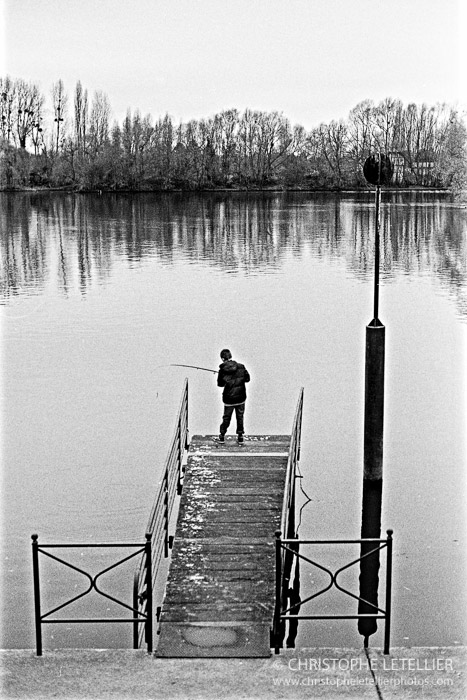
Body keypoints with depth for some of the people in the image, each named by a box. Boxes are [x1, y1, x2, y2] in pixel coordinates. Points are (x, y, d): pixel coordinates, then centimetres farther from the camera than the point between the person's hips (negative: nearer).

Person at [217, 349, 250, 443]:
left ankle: (222, 435, 20)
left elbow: (220, 384, -1)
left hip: (229, 398, -1)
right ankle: (240, 435, 20)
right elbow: (247, 378, 5)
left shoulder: (222, 370, -13)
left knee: (226, 418, 15)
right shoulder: (241, 367, -8)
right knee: (240, 417, 16)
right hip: (241, 397, 1)